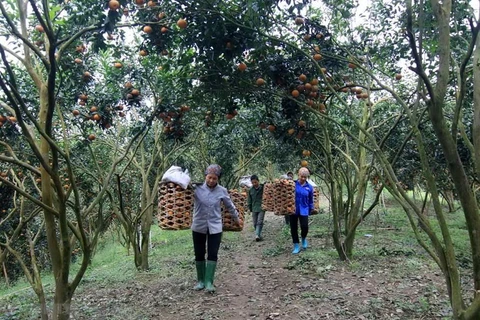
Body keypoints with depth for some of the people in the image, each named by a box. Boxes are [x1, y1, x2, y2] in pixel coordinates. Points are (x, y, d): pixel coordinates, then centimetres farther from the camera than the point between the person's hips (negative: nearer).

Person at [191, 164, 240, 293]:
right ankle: (200, 280, 24)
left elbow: (230, 206, 11)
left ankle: (209, 282, 8)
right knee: (199, 255, 9)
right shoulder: (196, 188, -8)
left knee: (212, 255, -1)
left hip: (215, 227, 0)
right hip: (199, 227, 0)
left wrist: (237, 218, 21)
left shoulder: (222, 191, -3)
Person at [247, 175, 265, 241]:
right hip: (254, 209, 4)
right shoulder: (250, 190, 4)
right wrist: (250, 209, 9)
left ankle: (257, 235, -19)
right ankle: (259, 235, 15)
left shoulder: (263, 188, -6)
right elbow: (249, 200, 11)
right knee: (255, 224, 6)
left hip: (261, 208, -4)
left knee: (259, 222, -13)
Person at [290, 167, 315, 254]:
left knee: (304, 227, -9)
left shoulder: (309, 187, 0)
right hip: (293, 210, 0)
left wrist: (311, 209, 14)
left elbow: (310, 200, 11)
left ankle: (304, 239, 26)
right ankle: (296, 246, 22)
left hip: (304, 210, 0)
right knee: (293, 228, 5)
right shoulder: (293, 184, -6)